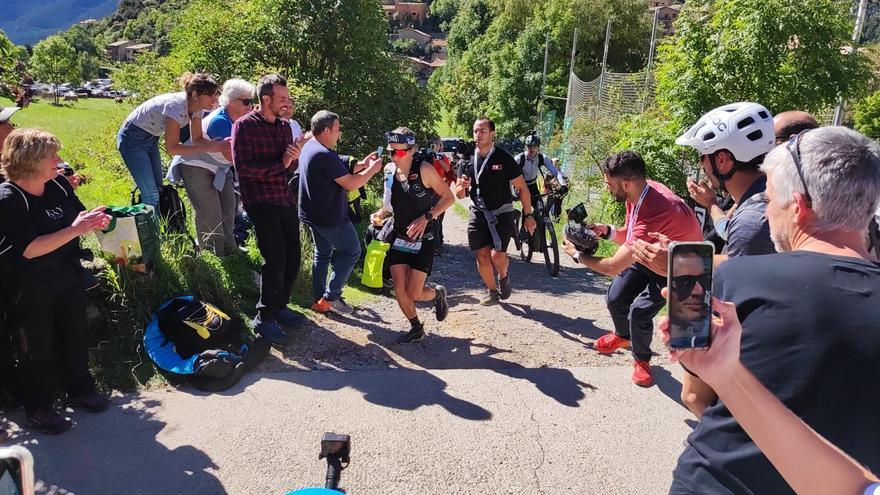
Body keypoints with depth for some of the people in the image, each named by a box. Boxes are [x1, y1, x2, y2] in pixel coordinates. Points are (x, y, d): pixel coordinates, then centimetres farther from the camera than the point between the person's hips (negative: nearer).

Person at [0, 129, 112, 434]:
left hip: (67, 277, 6)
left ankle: (80, 390, 39)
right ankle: (37, 409, 28)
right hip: (29, 290, -6)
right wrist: (75, 230, -31)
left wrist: (93, 221, -12)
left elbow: (77, 216, 11)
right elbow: (30, 249, -28)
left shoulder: (59, 185, -4)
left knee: (75, 336, 18)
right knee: (36, 349, 9)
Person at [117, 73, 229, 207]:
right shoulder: (176, 106, -33)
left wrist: (216, 144, -24)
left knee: (158, 190, 12)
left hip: (151, 139, 8)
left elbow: (197, 139, -5)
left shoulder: (197, 106, -10)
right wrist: (208, 148, -35)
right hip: (133, 139, -8)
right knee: (150, 195, -11)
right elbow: (171, 148, -32)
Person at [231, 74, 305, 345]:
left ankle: (279, 306, 29)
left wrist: (294, 158, -5)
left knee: (293, 258, 8)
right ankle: (265, 318, 4)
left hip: (285, 199, 7)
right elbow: (242, 167, -16)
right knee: (276, 259, -11)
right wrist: (279, 163, -15)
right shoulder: (244, 126, -6)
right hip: (260, 200, -7)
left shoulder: (284, 126, 14)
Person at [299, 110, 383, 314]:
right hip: (331, 218, -10)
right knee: (351, 252, 5)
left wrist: (362, 165, 9)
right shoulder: (325, 155, -24)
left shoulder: (309, 147, 8)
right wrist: (372, 169, -8)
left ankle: (319, 301, 23)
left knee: (322, 254, 18)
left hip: (313, 215, 10)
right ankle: (331, 296, 3)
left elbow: (341, 173, 13)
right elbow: (351, 184, -22)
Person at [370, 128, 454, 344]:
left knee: (413, 293, -7)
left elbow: (448, 197, -10)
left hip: (423, 239, -4)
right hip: (399, 237, 5)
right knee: (400, 290, -3)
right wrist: (380, 214, -6)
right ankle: (416, 329, 22)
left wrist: (426, 218, -20)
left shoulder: (424, 169, -16)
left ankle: (438, 294, 28)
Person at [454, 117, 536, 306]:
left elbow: (522, 187, -3)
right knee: (482, 256, 1)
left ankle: (504, 277, 18)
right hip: (478, 214, 4)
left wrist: (528, 215, -3)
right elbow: (459, 195, 8)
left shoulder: (503, 158, -10)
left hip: (501, 214, -4)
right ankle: (493, 292, 23)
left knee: (497, 256, -16)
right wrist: (462, 187, -16)